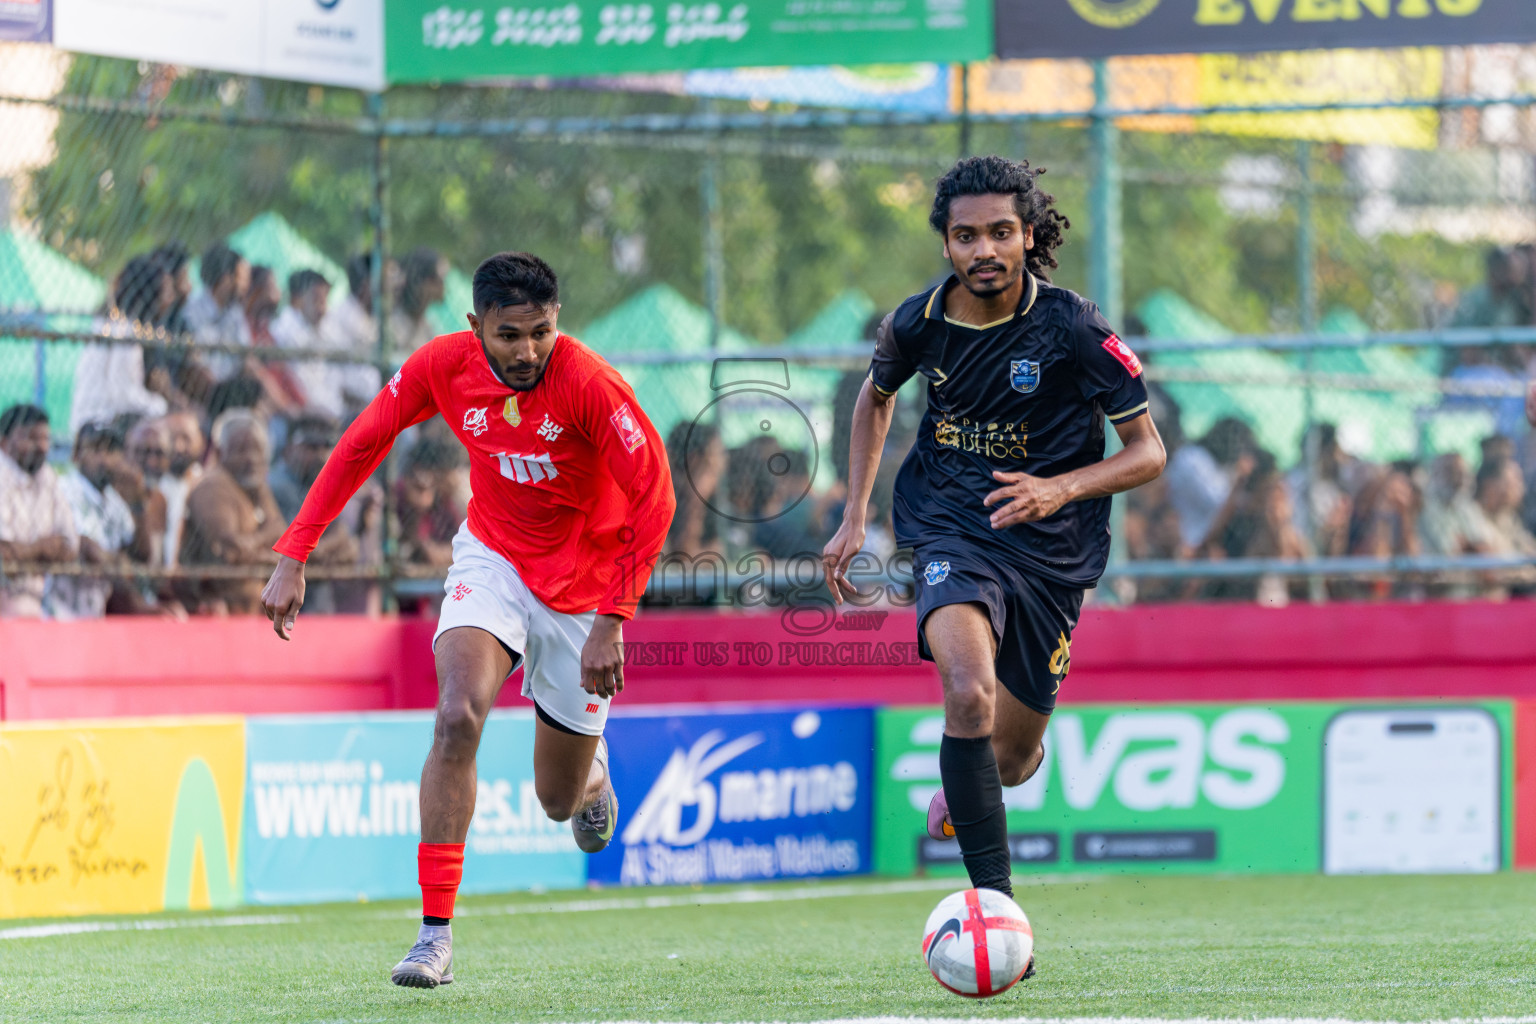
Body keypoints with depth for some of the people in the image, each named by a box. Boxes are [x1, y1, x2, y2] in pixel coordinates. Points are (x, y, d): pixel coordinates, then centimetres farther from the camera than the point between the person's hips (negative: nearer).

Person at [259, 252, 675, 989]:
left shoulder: (590, 385, -27)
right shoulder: (442, 366, -17)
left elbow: (653, 500, -23)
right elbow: (361, 446, -4)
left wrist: (612, 622, -29)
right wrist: (292, 557, -9)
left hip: (583, 583, -1)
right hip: (493, 557, 2)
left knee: (559, 800, 7)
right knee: (458, 715, -27)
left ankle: (590, 767, 48)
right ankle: (436, 933, -23)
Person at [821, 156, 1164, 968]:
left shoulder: (1073, 329, -14)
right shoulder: (917, 324, -5)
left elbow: (1147, 452, -7)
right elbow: (876, 396, 19)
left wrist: (1061, 489, -25)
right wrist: (853, 517, 12)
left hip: (1052, 546, 0)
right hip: (950, 528, 0)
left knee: (1012, 758, 10)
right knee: (968, 691, -30)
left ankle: (961, 785, 51)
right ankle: (995, 902, -27)